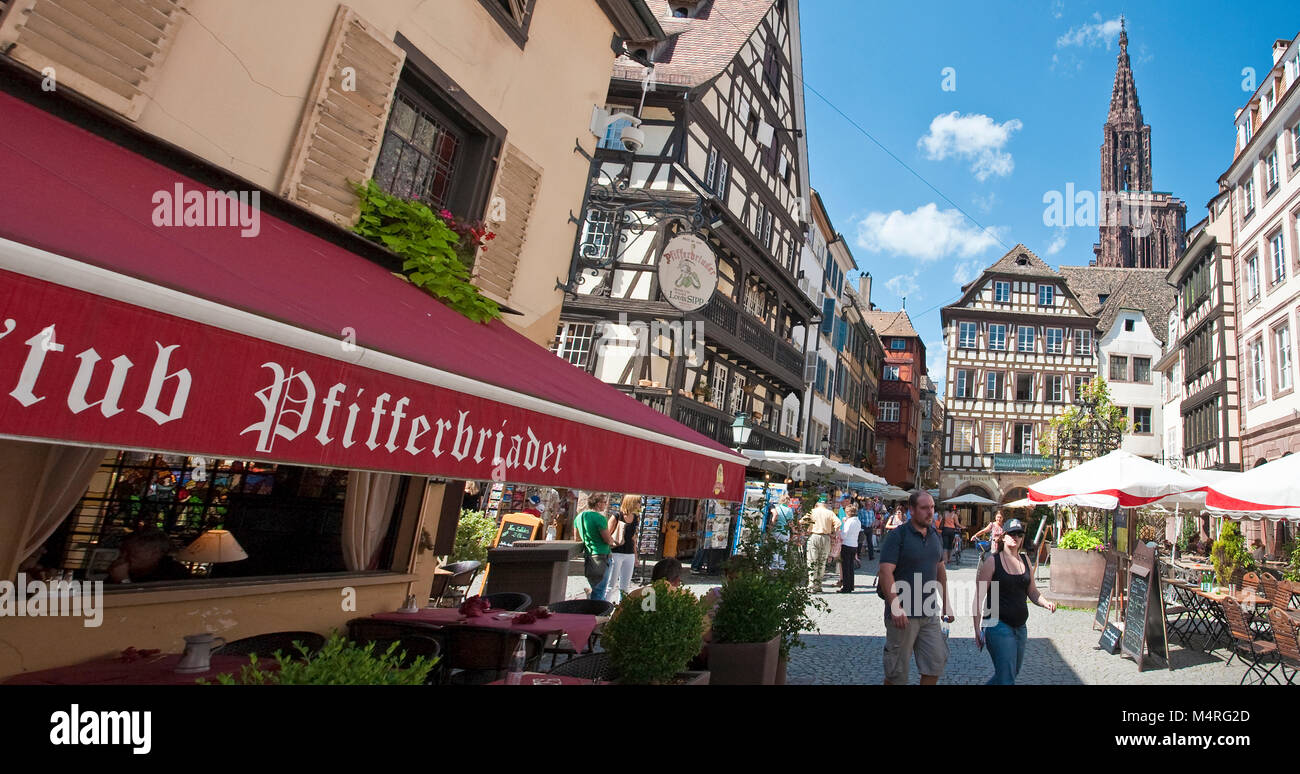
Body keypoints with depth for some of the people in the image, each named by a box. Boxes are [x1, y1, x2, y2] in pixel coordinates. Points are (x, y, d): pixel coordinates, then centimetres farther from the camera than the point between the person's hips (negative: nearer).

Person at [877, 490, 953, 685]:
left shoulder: (935, 536, 9)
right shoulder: (897, 536, -13)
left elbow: (940, 570, 20)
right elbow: (885, 572, -21)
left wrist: (945, 603, 19)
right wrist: (896, 607, -28)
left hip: (930, 614, 6)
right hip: (903, 614, -6)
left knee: (937, 661, 8)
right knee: (897, 670, 5)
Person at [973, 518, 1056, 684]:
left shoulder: (1025, 559, 8)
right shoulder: (992, 560, -10)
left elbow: (1032, 591, 17)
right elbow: (979, 596, -10)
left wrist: (1045, 603, -5)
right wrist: (977, 629, -14)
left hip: (1020, 627, 7)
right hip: (999, 626, -7)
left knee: (1013, 671, 19)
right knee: (1007, 679, -9)